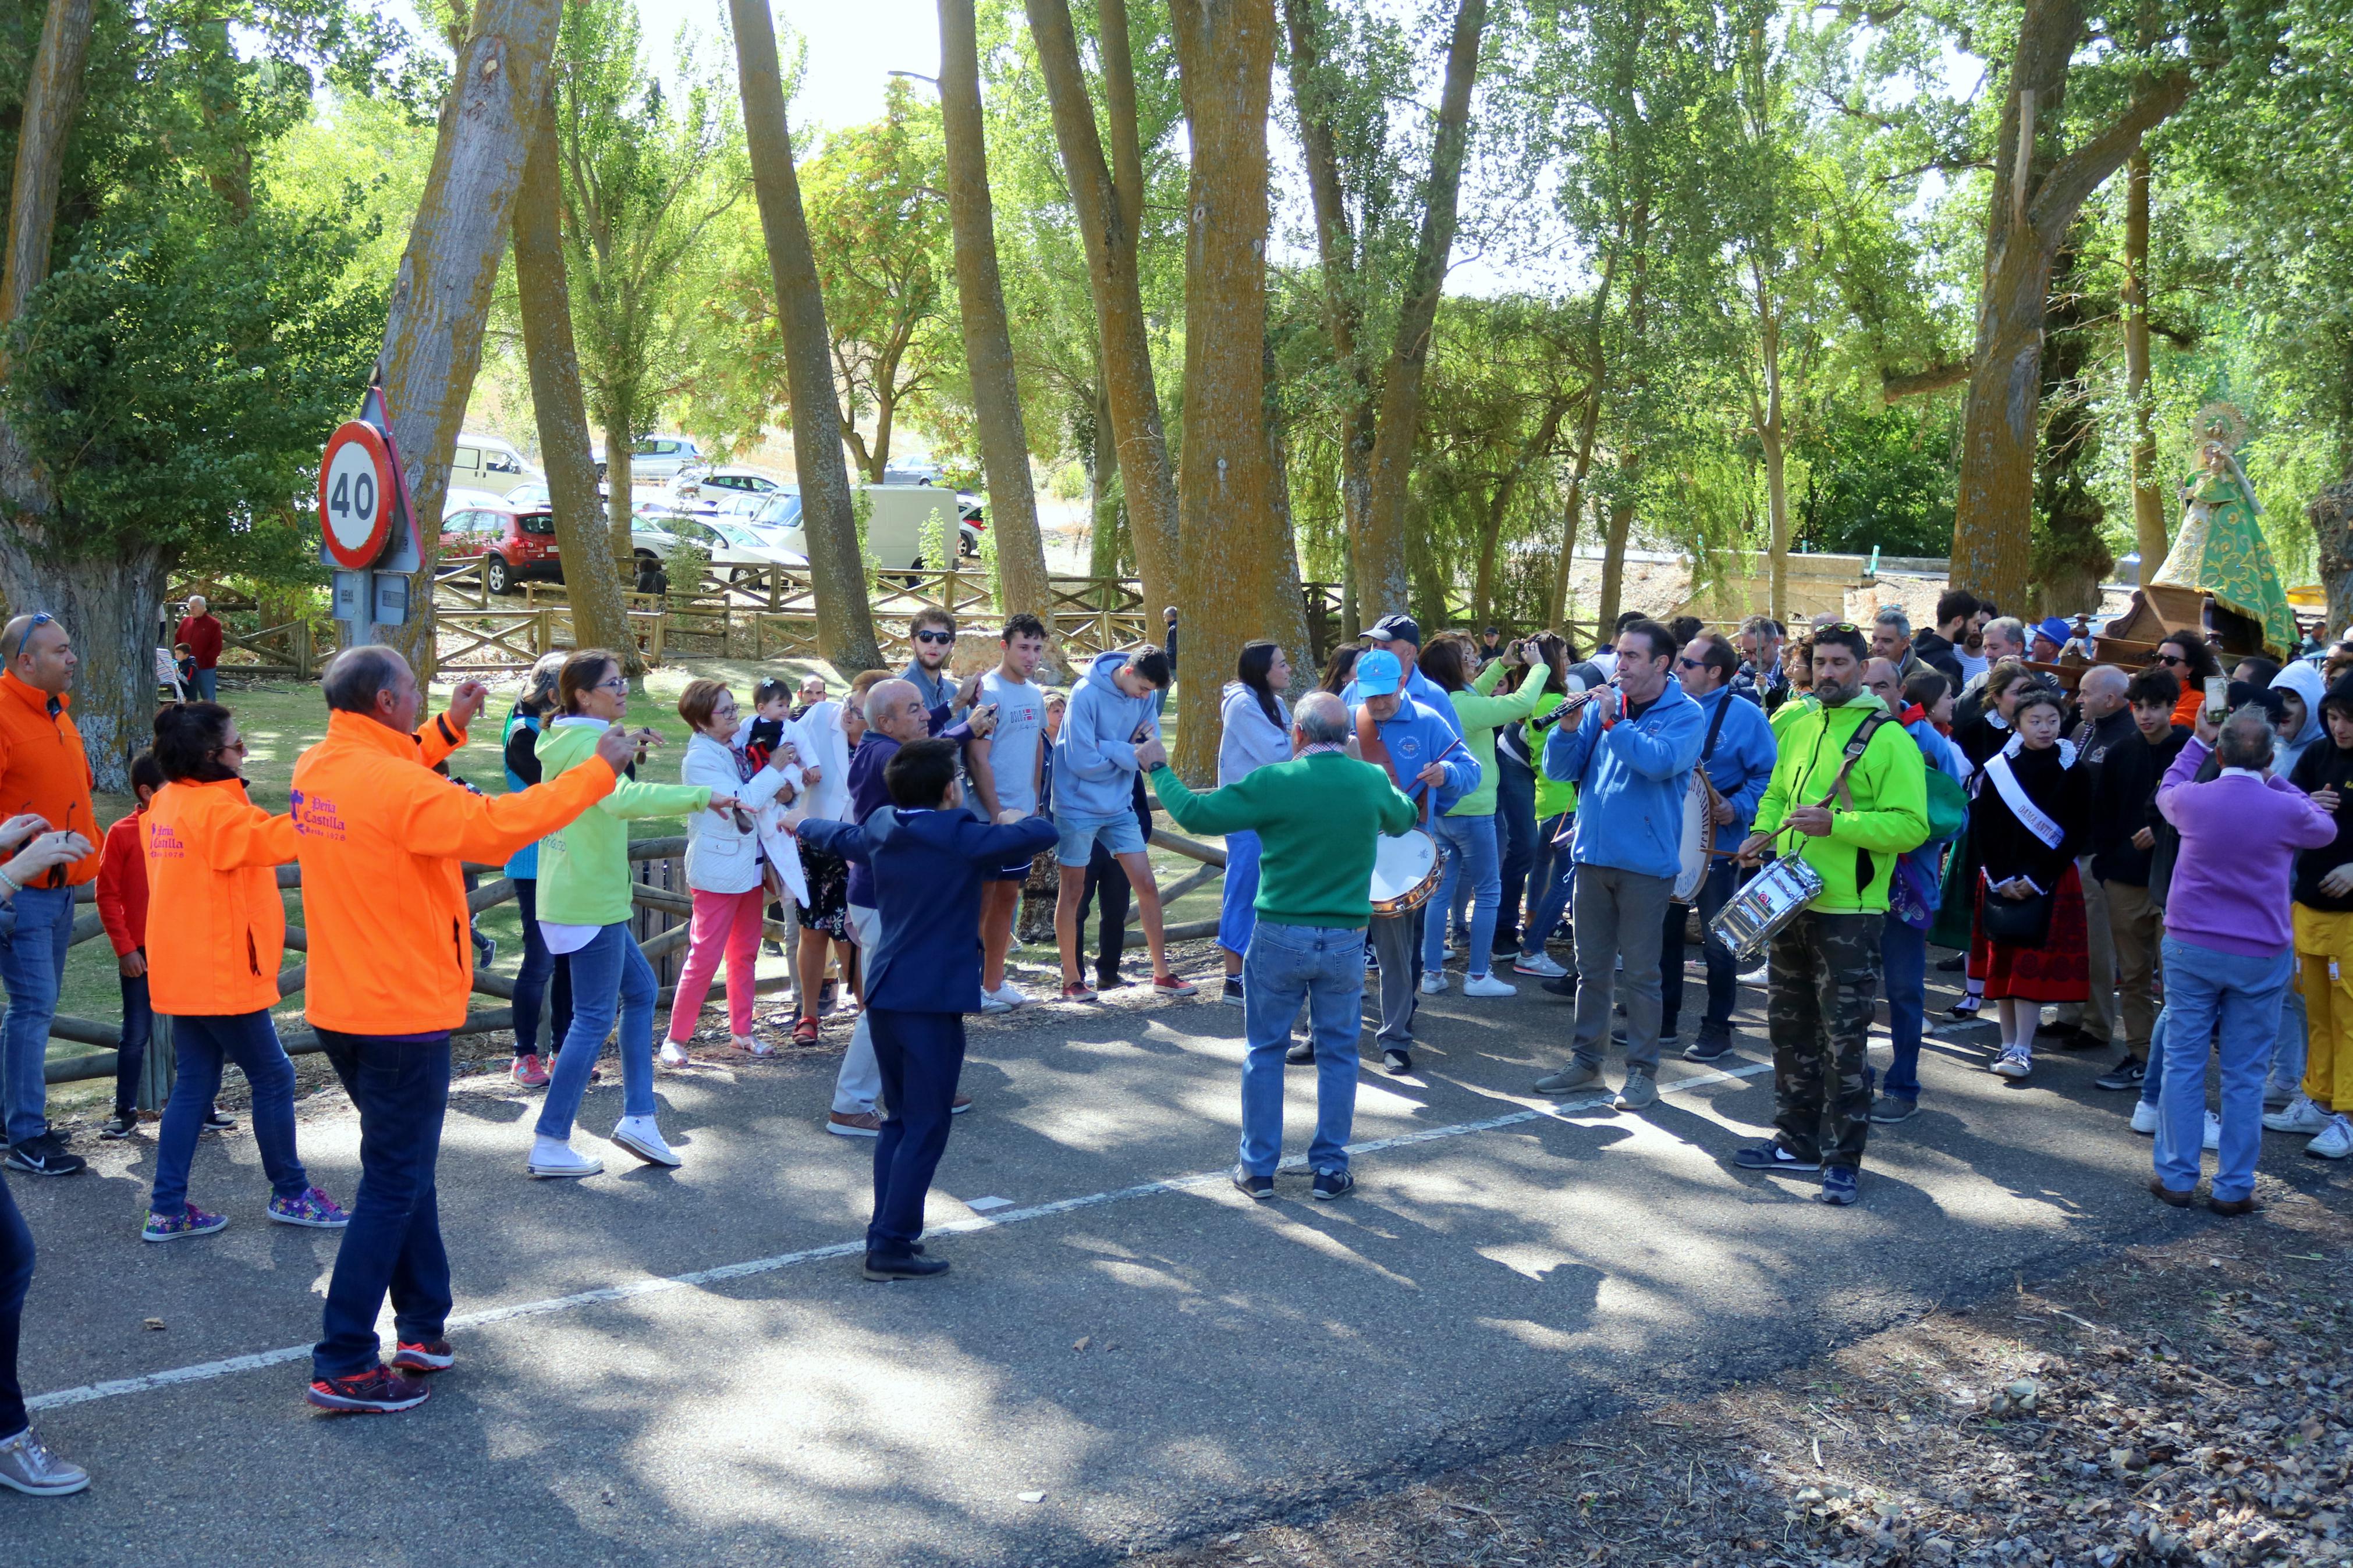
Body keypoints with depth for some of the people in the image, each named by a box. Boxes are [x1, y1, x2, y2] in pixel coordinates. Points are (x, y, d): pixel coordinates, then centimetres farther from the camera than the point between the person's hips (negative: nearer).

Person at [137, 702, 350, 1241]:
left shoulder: (167, 803, 9)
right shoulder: (216, 809, -19)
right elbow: (284, 838, -25)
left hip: (183, 971, 9)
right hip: (221, 974, -9)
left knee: (195, 1083, 12)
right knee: (273, 1078, 4)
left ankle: (167, 1209, 11)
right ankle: (291, 1194, 15)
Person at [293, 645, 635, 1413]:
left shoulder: (316, 770, 3)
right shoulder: (395, 786, -22)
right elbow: (501, 825, -27)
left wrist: (449, 728, 21)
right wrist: (600, 770, -19)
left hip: (339, 1007, 9)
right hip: (403, 1012, -9)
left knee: (403, 1168, 21)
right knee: (394, 1185, -1)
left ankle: (424, 1326, 30)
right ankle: (343, 1366, 2)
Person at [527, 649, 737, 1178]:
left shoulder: (565, 741, 12)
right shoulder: (590, 744, -19)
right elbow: (621, 799, -41)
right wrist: (702, 795, -44)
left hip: (572, 894, 10)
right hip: (591, 903, -10)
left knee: (640, 991, 18)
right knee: (594, 1017, -4)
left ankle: (638, 1116, 18)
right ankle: (550, 1146, 1)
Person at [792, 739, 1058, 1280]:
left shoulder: (880, 830, 8)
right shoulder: (962, 839, -14)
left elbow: (839, 837, 29)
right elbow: (1043, 834, -17)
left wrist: (801, 824, 52)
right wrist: (1018, 820, 7)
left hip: (883, 993, 8)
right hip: (933, 1001, -8)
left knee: (900, 1119, 18)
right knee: (926, 1127, -2)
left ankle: (889, 1230, 21)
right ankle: (890, 1247, -3)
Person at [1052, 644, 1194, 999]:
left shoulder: (1147, 696, -3)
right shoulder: (1086, 694, -20)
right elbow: (1083, 762, -21)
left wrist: (1107, 747, -21)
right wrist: (1128, 753, -10)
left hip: (1119, 808, 5)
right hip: (1079, 807, -5)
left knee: (1147, 886, 4)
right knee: (1073, 891, 5)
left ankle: (1162, 974, 12)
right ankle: (1071, 979, 15)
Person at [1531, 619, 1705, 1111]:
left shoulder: (1685, 714, -5)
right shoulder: (1602, 703, 8)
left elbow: (1661, 761, -24)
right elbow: (1559, 769, 4)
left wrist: (1613, 722, -20)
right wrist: (1569, 726, -13)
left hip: (1646, 862, -5)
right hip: (1593, 853, 5)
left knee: (1640, 973, 2)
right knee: (1592, 967, 13)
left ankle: (1642, 1070, 12)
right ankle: (1585, 1061, 22)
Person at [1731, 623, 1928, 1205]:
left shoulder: (1888, 738, -10)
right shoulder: (1799, 728, 12)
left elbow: (1910, 825, -16)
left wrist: (1835, 824, -24)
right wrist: (1764, 833, 6)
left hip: (1850, 912, -7)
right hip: (1792, 901, 7)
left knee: (1844, 1039, -3)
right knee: (1790, 1026, 14)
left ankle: (1843, 1159, 6)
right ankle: (1797, 1140, 26)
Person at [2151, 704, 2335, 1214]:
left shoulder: (2191, 800, -7)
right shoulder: (2289, 811, -10)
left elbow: (2166, 791, 19)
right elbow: (2327, 830, 14)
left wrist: (2198, 741, 26)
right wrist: (2274, 779, 12)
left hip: (2190, 948, 1)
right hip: (2261, 959, -1)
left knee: (2183, 1063, 9)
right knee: (2245, 1076, 6)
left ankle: (2177, 1178, 12)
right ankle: (2234, 1188, 11)